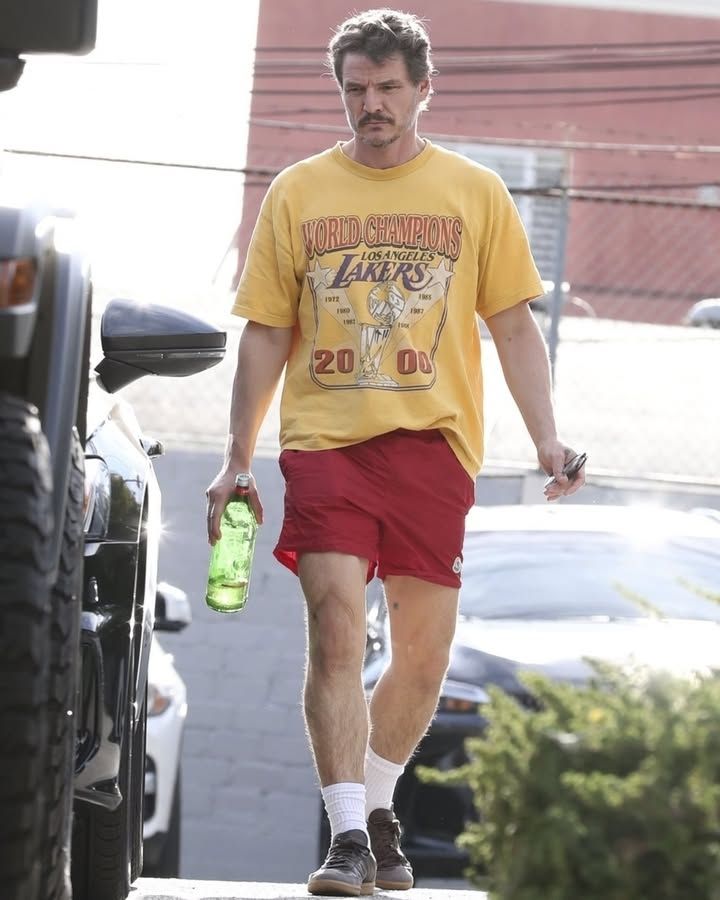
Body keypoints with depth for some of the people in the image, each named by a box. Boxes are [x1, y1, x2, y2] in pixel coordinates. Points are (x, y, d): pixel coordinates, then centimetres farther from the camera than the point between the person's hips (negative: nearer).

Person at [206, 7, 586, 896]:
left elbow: (513, 325, 11)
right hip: (324, 441, -1)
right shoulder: (297, 193, 8)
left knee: (424, 652, 3)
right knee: (336, 632, -14)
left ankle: (377, 806, 25)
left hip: (433, 442, 1)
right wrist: (235, 461, 7)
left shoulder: (475, 192, 9)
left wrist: (546, 439, 0)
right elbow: (266, 333, 11)